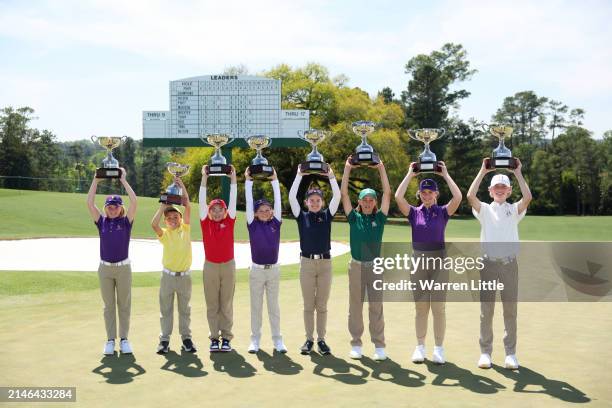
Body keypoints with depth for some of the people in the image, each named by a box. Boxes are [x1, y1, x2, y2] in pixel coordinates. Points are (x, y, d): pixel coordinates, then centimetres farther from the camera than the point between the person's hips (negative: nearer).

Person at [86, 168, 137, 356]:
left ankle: (124, 338, 13)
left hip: (124, 268, -1)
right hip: (105, 268, 1)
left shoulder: (126, 221, -2)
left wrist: (123, 180, -13)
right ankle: (110, 340, 13)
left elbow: (134, 202, -14)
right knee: (109, 306, 8)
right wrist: (96, 180, -9)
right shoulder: (101, 222, 2)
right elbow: (89, 203, -7)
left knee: (124, 305, 5)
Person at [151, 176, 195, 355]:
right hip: (168, 275, 0)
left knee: (184, 309, 10)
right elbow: (153, 224, -25)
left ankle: (186, 337, 18)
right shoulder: (164, 234, -3)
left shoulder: (185, 229, 0)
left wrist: (182, 187, -17)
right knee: (166, 309, 7)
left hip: (185, 275, 1)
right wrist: (164, 204, -20)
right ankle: (164, 339, 15)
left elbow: (188, 207, -11)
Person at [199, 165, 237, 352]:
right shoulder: (206, 223, 1)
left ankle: (226, 337, 11)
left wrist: (233, 179, -5)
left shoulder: (229, 222, 2)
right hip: (210, 266, 0)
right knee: (212, 304, 5)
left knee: (227, 304, 5)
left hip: (228, 266, 0)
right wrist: (204, 178, -7)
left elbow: (233, 201, -1)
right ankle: (214, 337, 12)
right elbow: (202, 201, -3)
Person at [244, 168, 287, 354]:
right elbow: (249, 202, -6)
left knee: (274, 306, 8)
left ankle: (277, 339, 13)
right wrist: (248, 181, -8)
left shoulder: (275, 223, 1)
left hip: (273, 269, 1)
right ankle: (255, 339, 14)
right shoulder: (252, 225, -3)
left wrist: (275, 180, -3)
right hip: (257, 270, -1)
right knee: (256, 306, 7)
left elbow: (278, 201, -2)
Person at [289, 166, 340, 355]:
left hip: (325, 263, 1)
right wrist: (299, 175, -9)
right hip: (307, 263, -1)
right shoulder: (302, 217, 3)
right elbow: (291, 197, -7)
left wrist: (331, 176, -9)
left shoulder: (327, 215, 5)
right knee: (308, 305, 6)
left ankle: (321, 339, 13)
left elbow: (337, 196, -4)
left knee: (322, 305, 6)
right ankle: (309, 339, 14)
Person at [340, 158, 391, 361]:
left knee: (376, 306, 1)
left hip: (375, 266, 0)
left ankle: (379, 345, 6)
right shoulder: (354, 217, 3)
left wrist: (381, 168, -3)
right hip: (356, 266, 1)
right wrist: (347, 169, -3)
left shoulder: (379, 217, 3)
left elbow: (387, 193, -1)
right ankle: (356, 344, 14)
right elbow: (344, 194, -1)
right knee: (355, 306, 6)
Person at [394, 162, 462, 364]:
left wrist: (445, 174, -6)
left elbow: (458, 197, -15)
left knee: (438, 307, 0)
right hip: (418, 260, 1)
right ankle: (420, 347, 15)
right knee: (420, 307, 6)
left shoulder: (443, 211, 2)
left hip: (439, 260, -1)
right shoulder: (414, 212, 5)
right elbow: (398, 197, -11)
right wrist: (410, 173, -4)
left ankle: (439, 348, 8)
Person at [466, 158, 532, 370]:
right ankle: (485, 352, 12)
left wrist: (518, 173, -9)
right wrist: (482, 171, -9)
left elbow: (528, 197, -13)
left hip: (509, 263, 0)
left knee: (510, 310, 4)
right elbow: (470, 196, -13)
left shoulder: (514, 209, 7)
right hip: (489, 263, 0)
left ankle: (510, 353, 13)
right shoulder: (484, 209, 6)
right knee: (486, 309, 3)